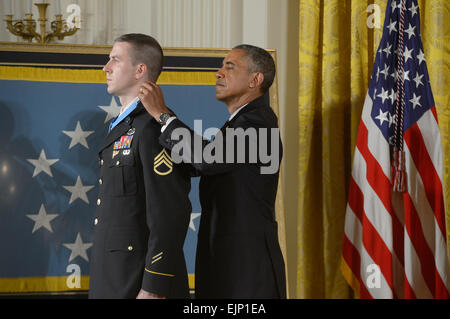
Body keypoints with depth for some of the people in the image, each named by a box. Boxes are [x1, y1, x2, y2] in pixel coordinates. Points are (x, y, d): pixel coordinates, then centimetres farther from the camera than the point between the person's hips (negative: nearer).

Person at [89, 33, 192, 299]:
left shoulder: (154, 127, -14)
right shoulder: (122, 127, 18)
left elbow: (171, 213, -20)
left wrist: (153, 289, -22)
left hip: (140, 284, -9)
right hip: (112, 282, 9)